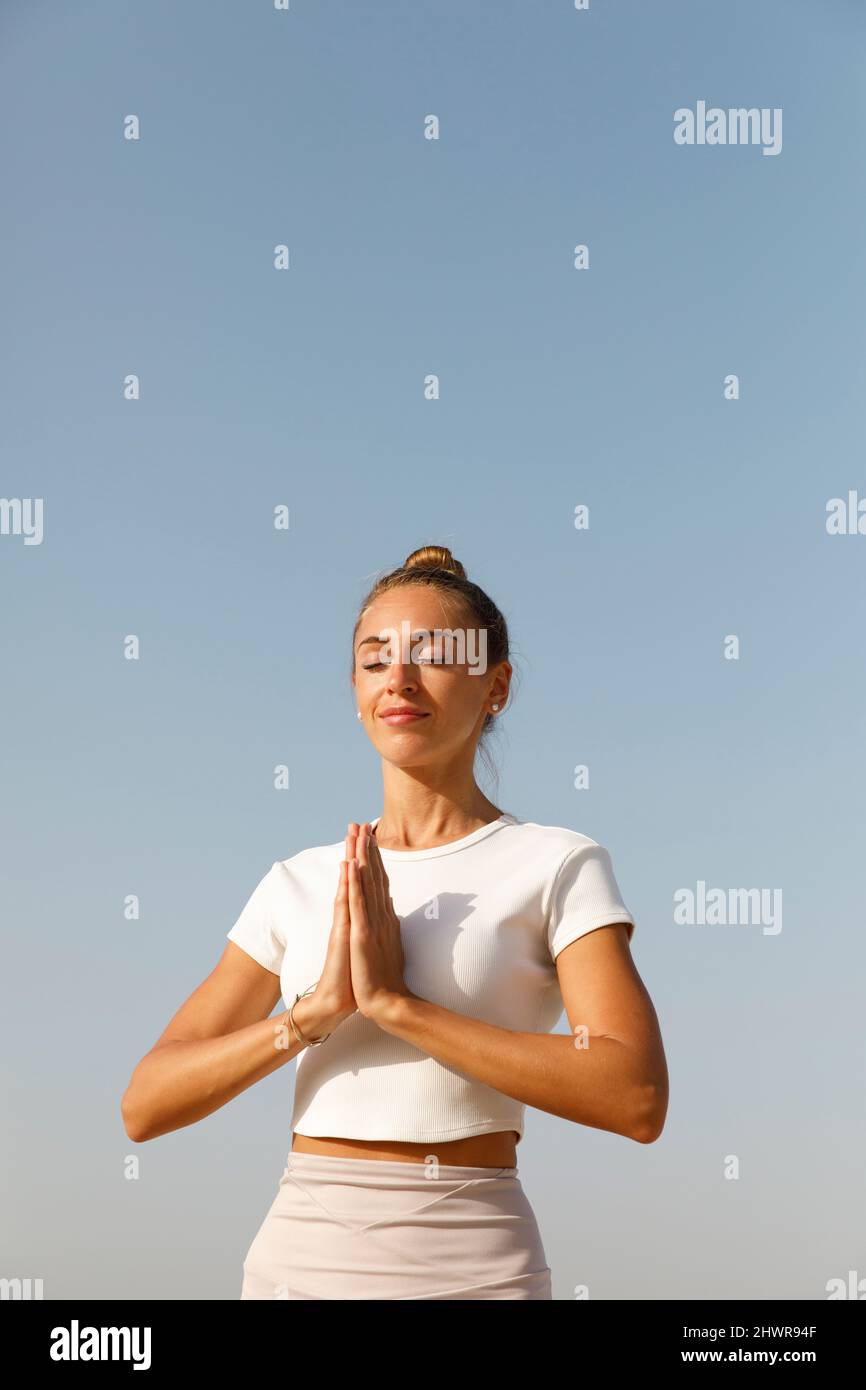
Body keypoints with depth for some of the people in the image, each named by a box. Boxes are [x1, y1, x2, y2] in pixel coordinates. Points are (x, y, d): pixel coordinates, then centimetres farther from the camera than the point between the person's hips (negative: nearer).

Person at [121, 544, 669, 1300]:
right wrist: (317, 1011, -13)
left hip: (472, 1271, -3)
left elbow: (638, 1098, -16)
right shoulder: (299, 884, 7)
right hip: (299, 1261, 3)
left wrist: (397, 1004, -18)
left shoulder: (558, 866, -3)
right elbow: (145, 1105, 3)